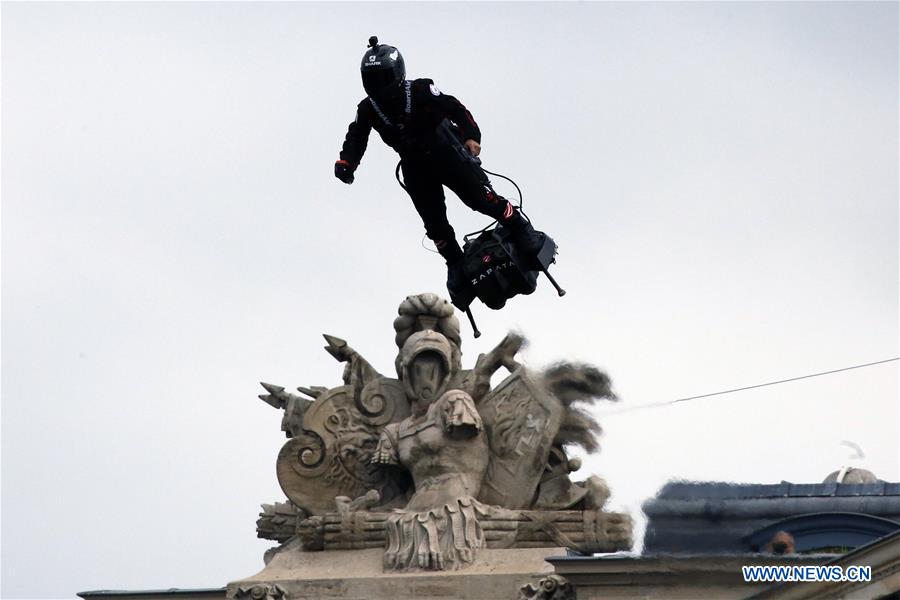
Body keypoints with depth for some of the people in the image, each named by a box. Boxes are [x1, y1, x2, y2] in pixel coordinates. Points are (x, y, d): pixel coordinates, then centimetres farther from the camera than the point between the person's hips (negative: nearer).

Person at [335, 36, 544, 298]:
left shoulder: (420, 91, -19)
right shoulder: (367, 109, -7)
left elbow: (455, 108, -18)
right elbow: (355, 138, -7)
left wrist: (471, 136, -30)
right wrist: (346, 163, -26)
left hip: (447, 153, -4)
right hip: (414, 167, 4)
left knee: (481, 198, -9)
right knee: (433, 221, -1)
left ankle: (522, 231, 9)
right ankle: (456, 264, 16)